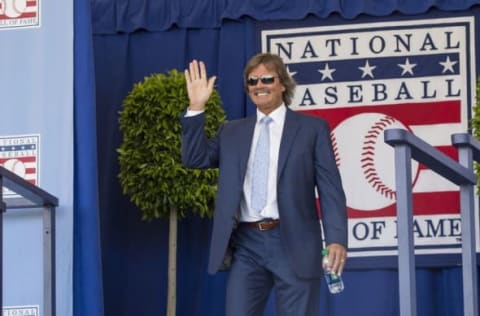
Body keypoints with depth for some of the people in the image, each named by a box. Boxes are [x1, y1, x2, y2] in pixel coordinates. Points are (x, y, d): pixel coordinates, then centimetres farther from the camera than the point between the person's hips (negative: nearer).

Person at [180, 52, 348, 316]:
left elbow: (330, 188, 2)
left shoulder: (312, 128, 7)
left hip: (293, 242, -3)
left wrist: (336, 239, -10)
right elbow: (195, 158, 8)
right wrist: (196, 107, 0)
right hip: (246, 244, 3)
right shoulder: (232, 132, 18)